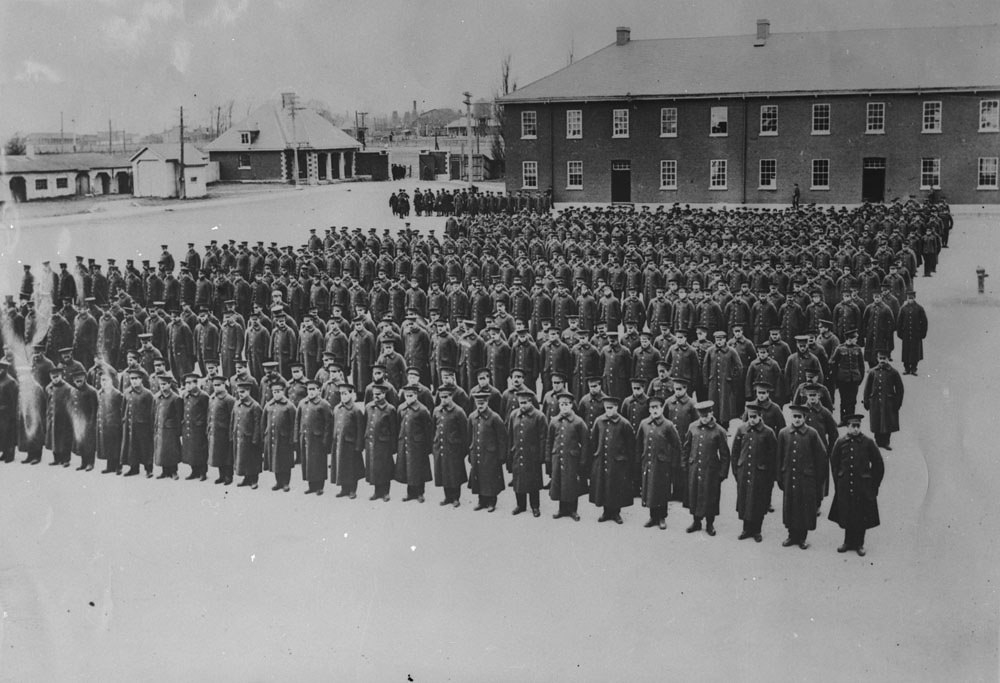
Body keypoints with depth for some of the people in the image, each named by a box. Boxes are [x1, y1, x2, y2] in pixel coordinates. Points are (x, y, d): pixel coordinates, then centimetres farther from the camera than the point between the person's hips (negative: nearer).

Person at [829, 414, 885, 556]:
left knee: (861, 516, 5)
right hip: (844, 485, 2)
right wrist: (838, 482, 7)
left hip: (863, 486, -1)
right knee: (846, 516, 8)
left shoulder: (867, 443, -5)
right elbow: (834, 463, 9)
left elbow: (878, 465, 2)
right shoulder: (840, 443, -1)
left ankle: (859, 544, 18)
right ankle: (848, 542, 23)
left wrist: (873, 484, 2)